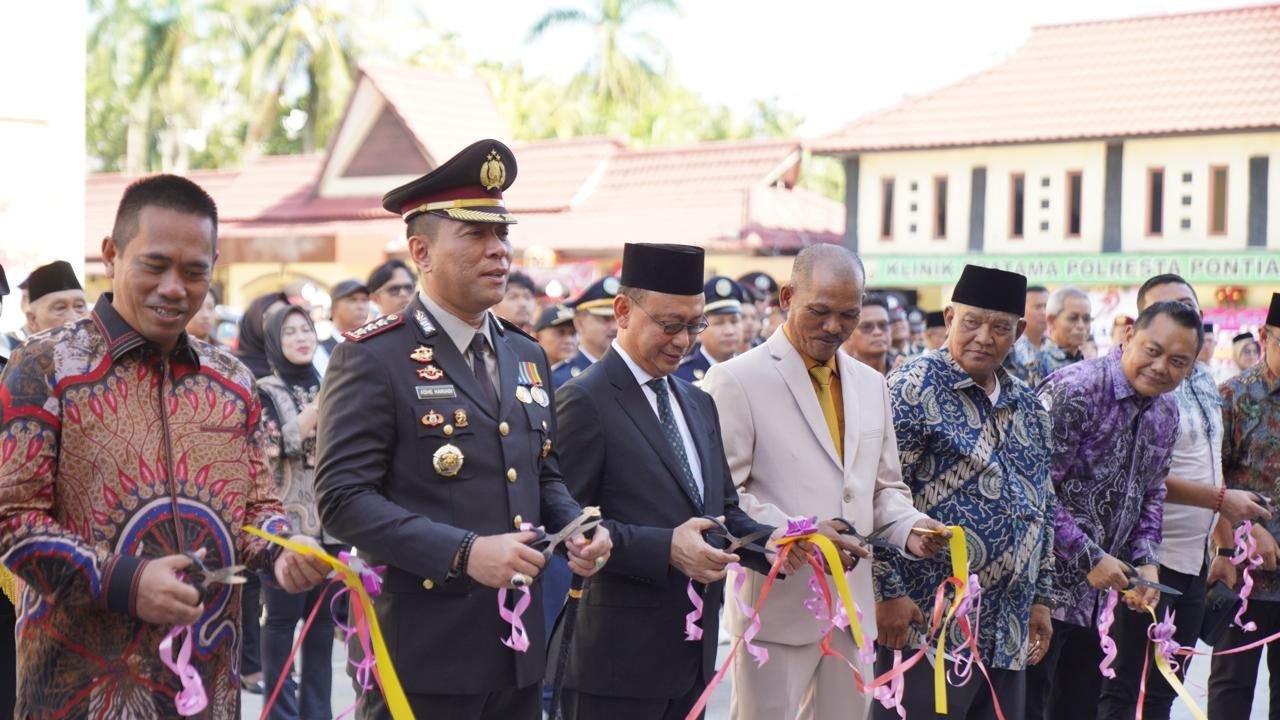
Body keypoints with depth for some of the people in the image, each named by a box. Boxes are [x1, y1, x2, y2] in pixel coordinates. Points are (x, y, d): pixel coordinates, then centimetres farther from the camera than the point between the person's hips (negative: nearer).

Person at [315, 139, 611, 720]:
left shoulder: (527, 356, 14)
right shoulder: (371, 360, -9)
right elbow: (342, 498, -16)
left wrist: (580, 528, 0)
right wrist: (463, 553, -24)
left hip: (518, 651, 7)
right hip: (421, 655, -7)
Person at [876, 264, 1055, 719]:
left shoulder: (1028, 405, 14)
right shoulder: (916, 387, -8)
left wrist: (1041, 596, 17)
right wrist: (888, 592, -16)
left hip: (1008, 632, 7)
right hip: (929, 621, -7)